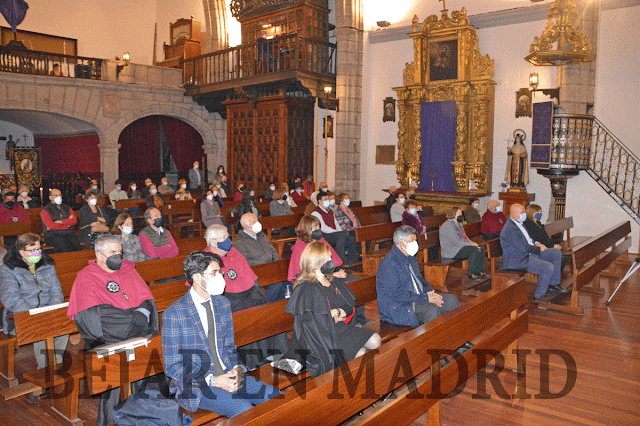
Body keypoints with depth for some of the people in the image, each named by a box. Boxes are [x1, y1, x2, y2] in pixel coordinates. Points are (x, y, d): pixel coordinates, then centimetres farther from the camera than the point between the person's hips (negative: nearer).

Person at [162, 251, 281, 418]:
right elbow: (172, 367, -10)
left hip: (227, 374, 6)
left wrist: (237, 368, -7)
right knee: (244, 409, -28)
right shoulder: (174, 314, -13)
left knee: (277, 398, -10)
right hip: (195, 383, -6)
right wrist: (212, 380, -20)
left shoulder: (223, 303, 6)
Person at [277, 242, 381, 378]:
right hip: (323, 335, -8)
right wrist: (331, 315, -19)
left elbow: (350, 304, 15)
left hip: (341, 328, 8)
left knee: (375, 340, -2)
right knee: (360, 353, -20)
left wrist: (343, 312, -8)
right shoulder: (306, 289, -16)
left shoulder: (334, 282, 9)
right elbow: (307, 320, -22)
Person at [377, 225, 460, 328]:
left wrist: (430, 292, 1)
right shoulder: (389, 264, -19)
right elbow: (397, 294, -24)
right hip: (398, 307, -10)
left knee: (452, 300, 1)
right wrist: (425, 298, -21)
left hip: (418, 297, 10)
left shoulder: (410, 257, 12)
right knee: (432, 310, -32)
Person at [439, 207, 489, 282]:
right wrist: (470, 245, -19)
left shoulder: (458, 223, 17)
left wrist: (473, 243, 1)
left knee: (481, 249, -3)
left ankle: (478, 272, 3)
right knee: (475, 250, -25)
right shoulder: (448, 225, -17)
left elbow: (465, 237, 21)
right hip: (451, 252, -10)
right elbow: (456, 242, -22)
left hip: (460, 247, 10)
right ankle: (470, 275, -18)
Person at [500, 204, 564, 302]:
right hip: (518, 261, -11)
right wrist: (539, 248, -10)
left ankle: (553, 284, 15)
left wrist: (536, 243, 6)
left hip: (530, 253, 11)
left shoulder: (519, 224, 12)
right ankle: (538, 296, -7)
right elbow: (524, 248, -25)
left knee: (557, 252, 9)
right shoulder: (509, 229, -22)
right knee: (549, 267, -24)